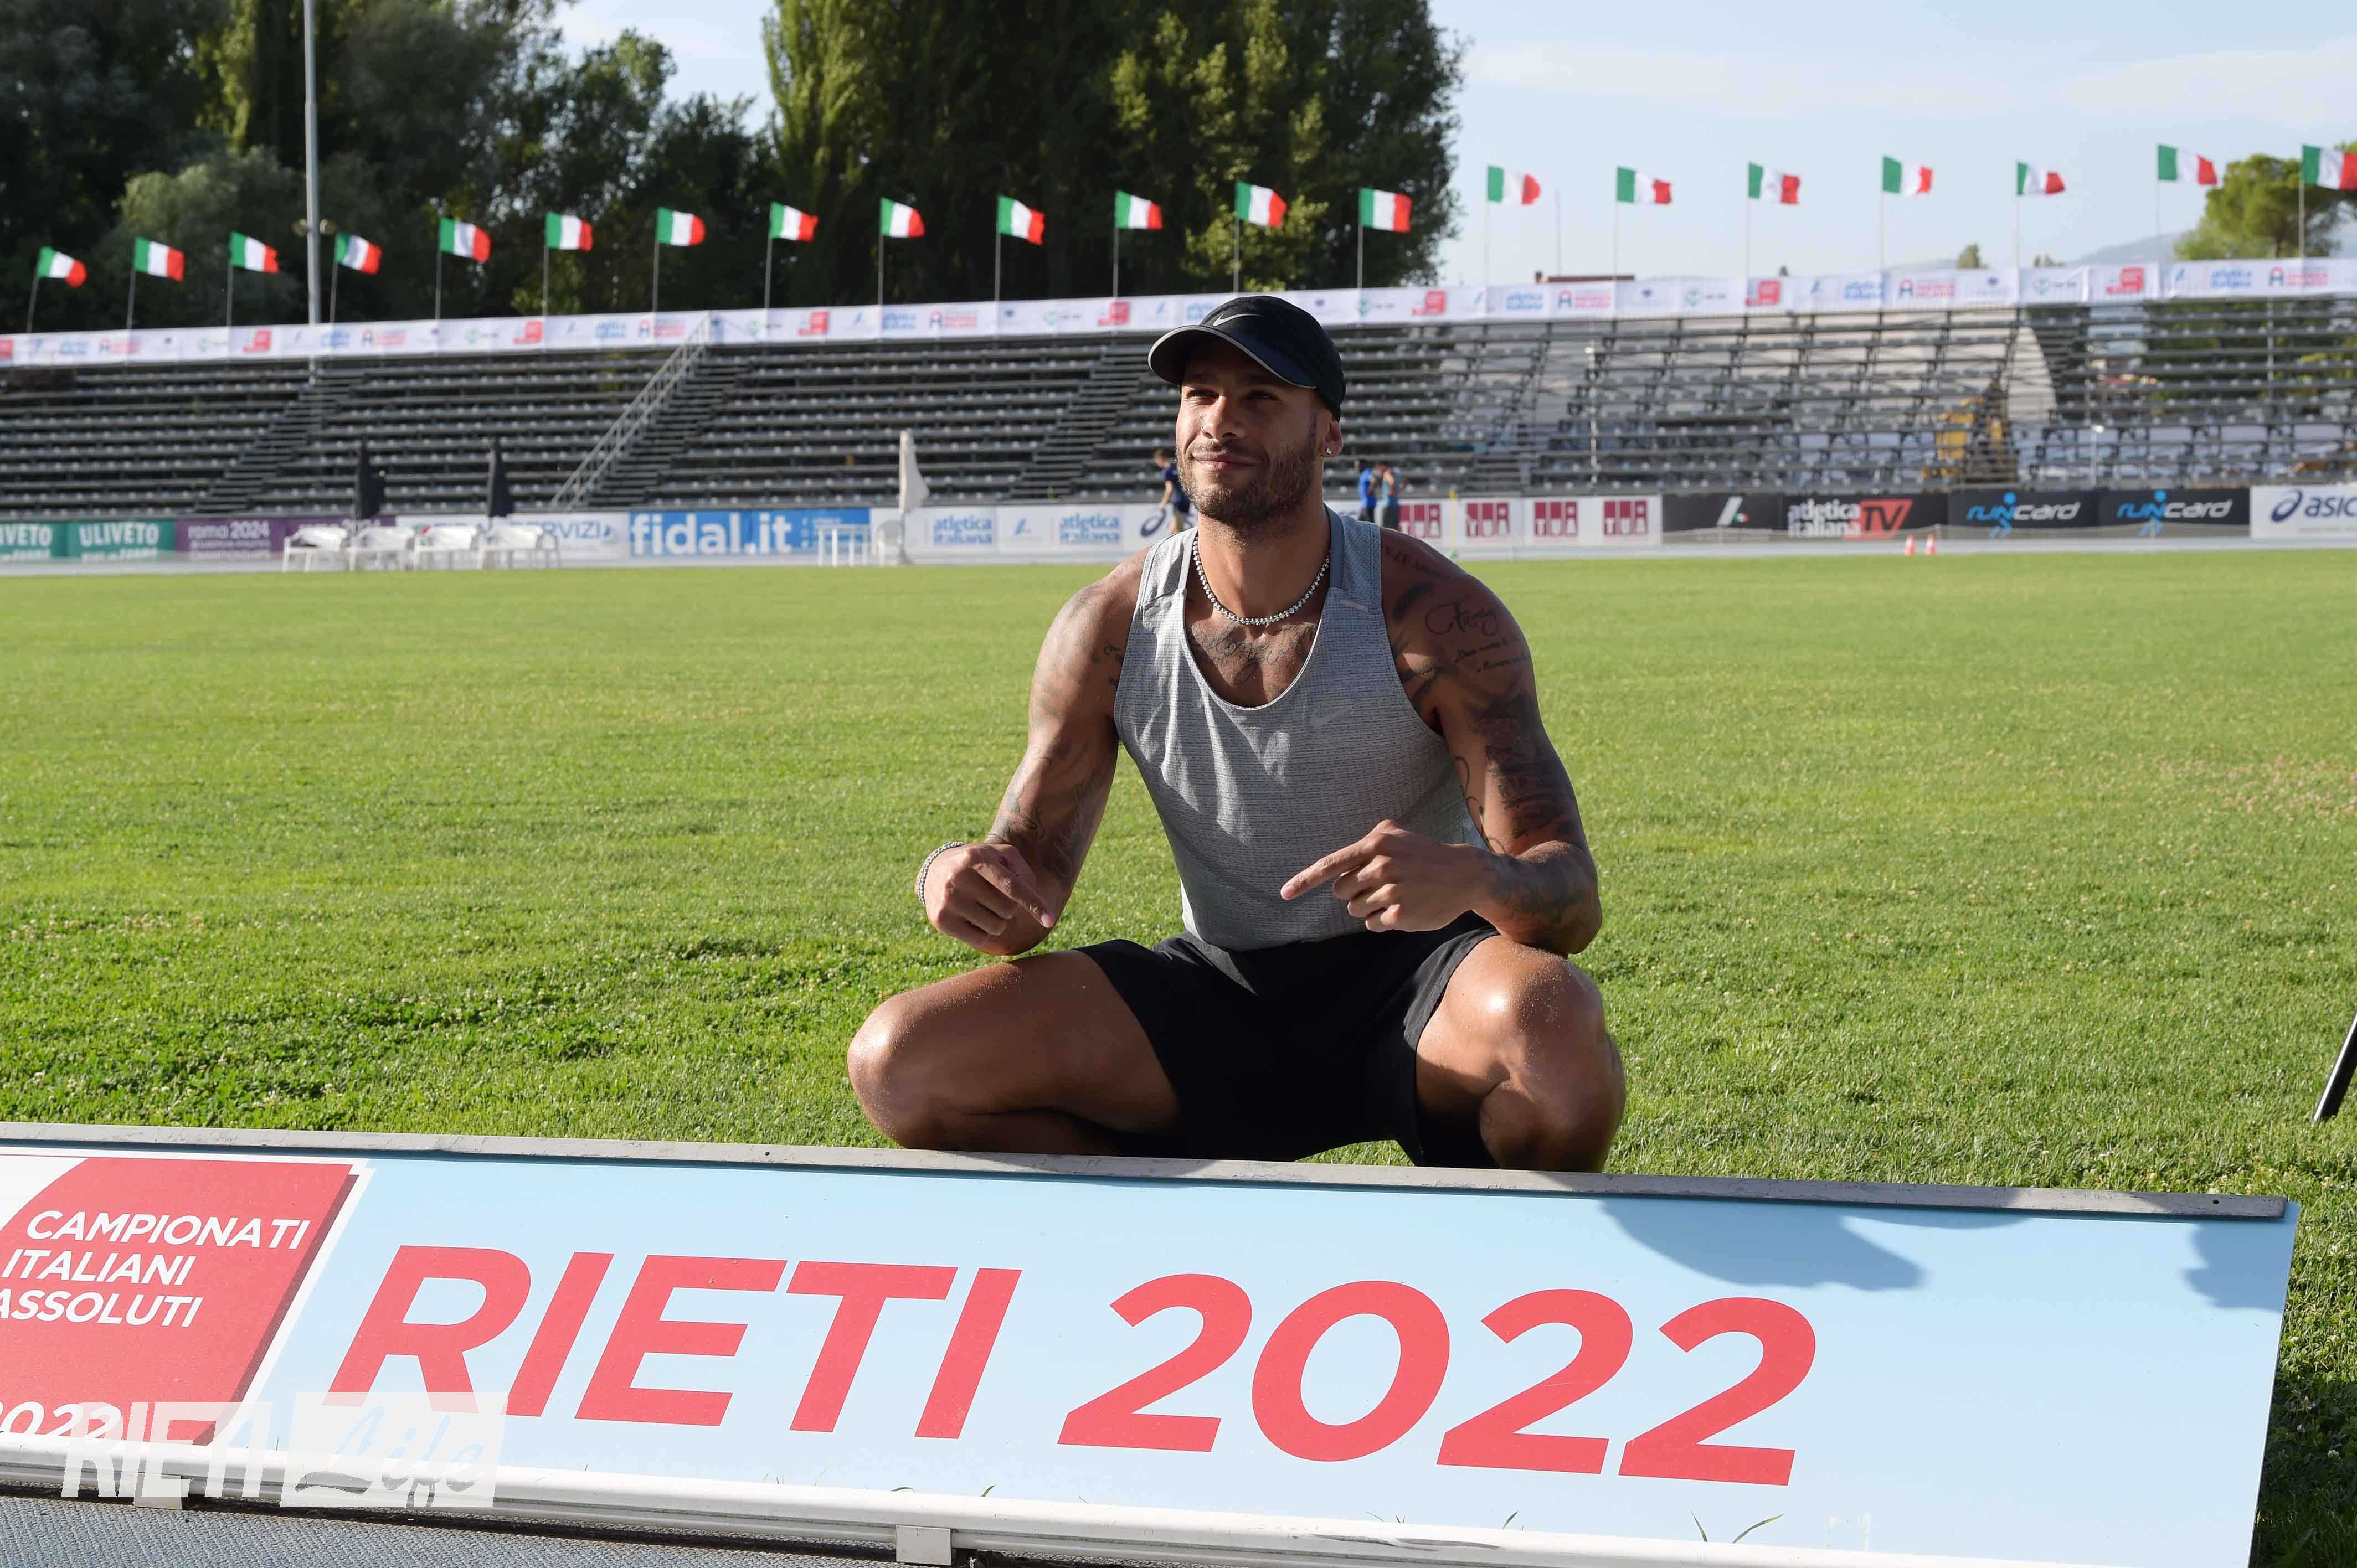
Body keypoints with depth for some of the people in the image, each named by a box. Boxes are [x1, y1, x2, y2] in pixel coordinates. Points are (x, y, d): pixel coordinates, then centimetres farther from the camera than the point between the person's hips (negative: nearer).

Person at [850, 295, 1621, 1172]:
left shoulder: (1437, 617, -13)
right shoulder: (1108, 629, -4)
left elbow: (1571, 904, -18)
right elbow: (1029, 892, -1)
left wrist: (1476, 880, -43)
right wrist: (960, 881, -27)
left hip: (1417, 979, -3)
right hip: (1223, 991, 3)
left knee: (1551, 1019, -39)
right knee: (899, 1062, -16)